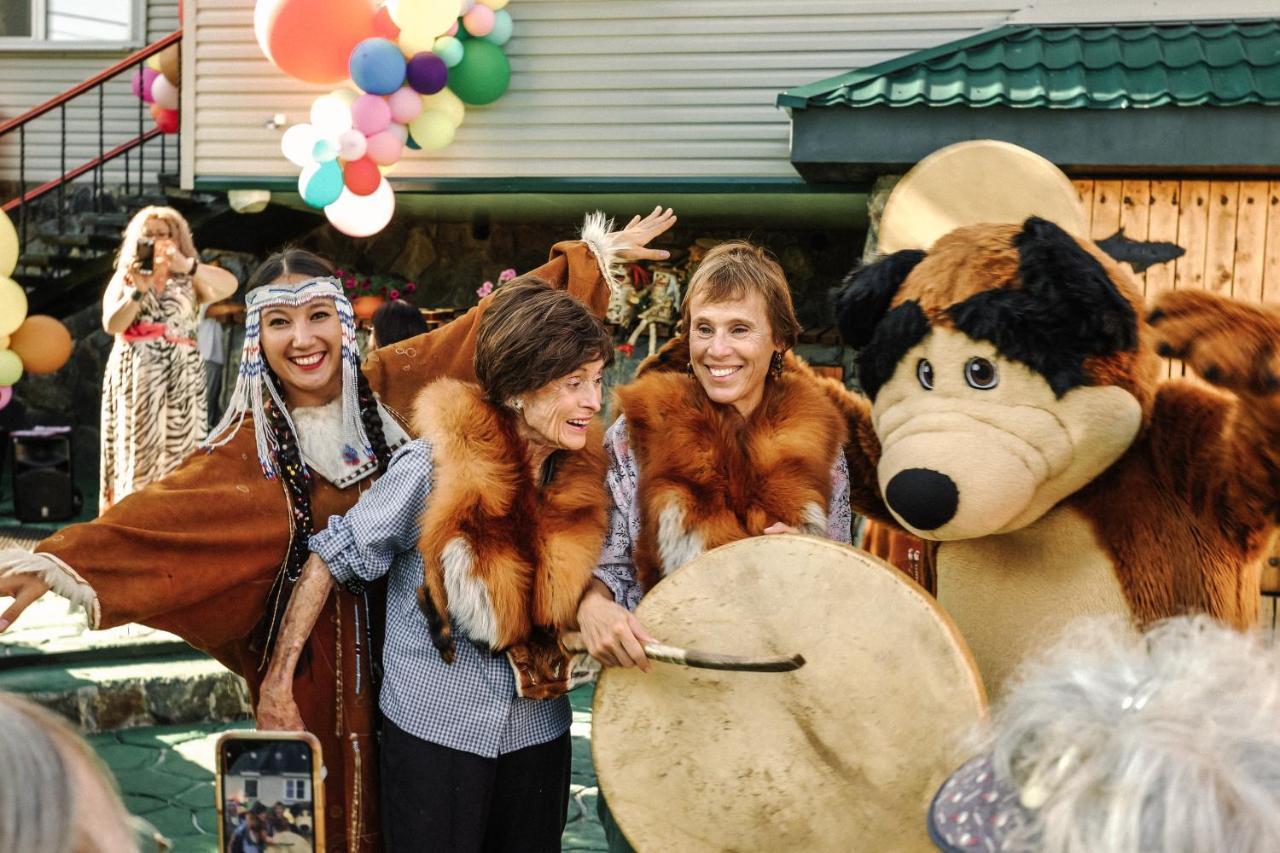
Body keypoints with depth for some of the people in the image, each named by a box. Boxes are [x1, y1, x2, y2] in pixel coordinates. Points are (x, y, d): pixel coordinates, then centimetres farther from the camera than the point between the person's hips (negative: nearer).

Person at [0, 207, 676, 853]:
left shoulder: (392, 385, -3)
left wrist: (592, 253, 4)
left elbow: (488, 326, 1)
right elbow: (167, 506, -20)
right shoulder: (253, 442, -8)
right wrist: (55, 562, -34)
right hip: (315, 649, -2)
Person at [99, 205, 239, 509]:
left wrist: (187, 265, -23)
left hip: (181, 377, 0)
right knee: (136, 452, -1)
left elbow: (230, 286, -11)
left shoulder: (188, 280, 10)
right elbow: (111, 324, -3)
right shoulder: (124, 278, 12)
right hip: (134, 376, 0)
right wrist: (138, 290, -14)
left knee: (178, 452, -5)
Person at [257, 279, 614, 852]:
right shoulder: (435, 468, -20)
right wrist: (278, 680, -11)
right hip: (433, 733, -4)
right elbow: (332, 558, -11)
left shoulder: (581, 476, -6)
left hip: (538, 733, 5)